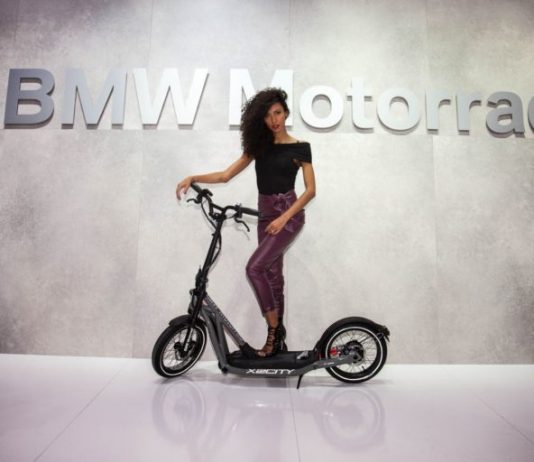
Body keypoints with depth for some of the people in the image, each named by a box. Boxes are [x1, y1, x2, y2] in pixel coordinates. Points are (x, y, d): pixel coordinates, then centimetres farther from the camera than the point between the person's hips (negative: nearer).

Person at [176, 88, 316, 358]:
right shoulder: (259, 145, 10)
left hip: (288, 215, -6)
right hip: (265, 215, 6)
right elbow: (226, 175, 7)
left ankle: (274, 329, -4)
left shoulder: (299, 148, -3)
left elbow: (310, 190, -7)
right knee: (272, 274, 8)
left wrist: (284, 217, -17)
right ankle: (278, 339, 19)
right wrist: (193, 178, -6)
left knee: (255, 267, -20)